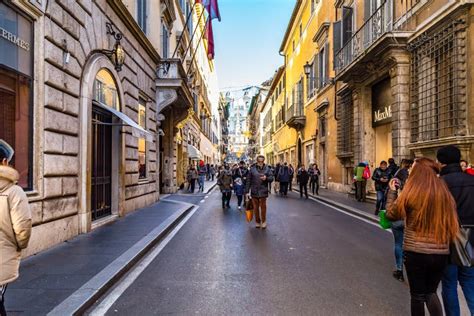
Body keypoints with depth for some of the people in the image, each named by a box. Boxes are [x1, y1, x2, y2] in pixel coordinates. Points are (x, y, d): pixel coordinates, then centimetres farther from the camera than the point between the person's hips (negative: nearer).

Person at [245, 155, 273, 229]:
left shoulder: (267, 169, 0)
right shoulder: (252, 169, -1)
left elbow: (271, 177, 1)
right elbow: (248, 180, 1)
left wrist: (266, 178, -22)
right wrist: (247, 191, 0)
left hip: (263, 191, 0)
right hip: (254, 191, 1)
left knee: (263, 206, 5)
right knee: (256, 207, 9)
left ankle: (263, 221, 21)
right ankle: (257, 222, 23)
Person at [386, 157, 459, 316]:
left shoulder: (411, 194, -13)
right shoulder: (445, 193, 0)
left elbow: (391, 214, 0)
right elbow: (452, 222, 9)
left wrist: (392, 191, 10)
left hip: (415, 252, -4)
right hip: (441, 253, 4)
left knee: (418, 295, 14)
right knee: (430, 292, 23)